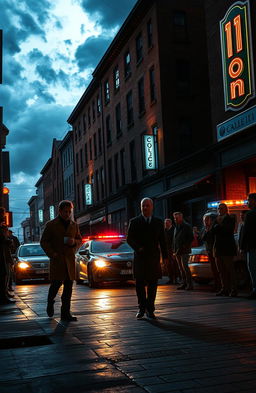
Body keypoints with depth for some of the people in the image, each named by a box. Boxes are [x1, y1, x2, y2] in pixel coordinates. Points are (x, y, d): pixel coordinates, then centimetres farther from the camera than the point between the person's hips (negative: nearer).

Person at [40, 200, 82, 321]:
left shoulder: (74, 225, 14)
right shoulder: (51, 225, 3)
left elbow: (80, 240, 20)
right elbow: (44, 241, 3)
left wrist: (74, 242, -4)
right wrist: (52, 254, -10)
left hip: (70, 260, 4)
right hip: (57, 260, -3)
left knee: (68, 287, 1)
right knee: (56, 283, -7)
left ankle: (65, 313, 7)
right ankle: (50, 303, 23)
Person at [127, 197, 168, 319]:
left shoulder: (158, 222, 11)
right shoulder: (134, 222, 4)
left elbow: (162, 240, 12)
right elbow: (129, 239, 1)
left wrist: (165, 256, 5)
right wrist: (138, 248, -16)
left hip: (154, 258, 1)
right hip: (140, 258, -1)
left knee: (152, 284, 2)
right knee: (140, 284, 3)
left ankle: (150, 309, 11)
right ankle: (142, 308, 17)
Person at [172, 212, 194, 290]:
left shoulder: (186, 226, -5)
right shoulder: (176, 227, 19)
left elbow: (191, 238, -9)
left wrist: (185, 246, -14)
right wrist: (174, 250, 10)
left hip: (184, 251, -8)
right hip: (177, 251, 8)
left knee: (184, 267, -13)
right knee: (181, 268, 8)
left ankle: (190, 284, -9)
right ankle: (184, 283, 14)